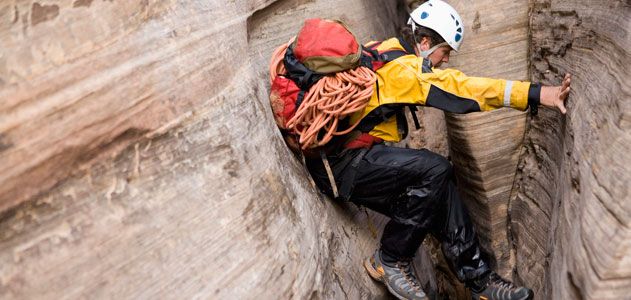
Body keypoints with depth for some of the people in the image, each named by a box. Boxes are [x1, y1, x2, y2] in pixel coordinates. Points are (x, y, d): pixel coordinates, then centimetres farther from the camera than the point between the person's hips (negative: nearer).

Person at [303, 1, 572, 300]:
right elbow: (459, 86, -25)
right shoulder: (399, 67, -17)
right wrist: (537, 94, -27)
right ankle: (389, 261, -7)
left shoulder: (387, 52, 14)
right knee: (435, 170, -23)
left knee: (438, 193, 2)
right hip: (341, 163, -10)